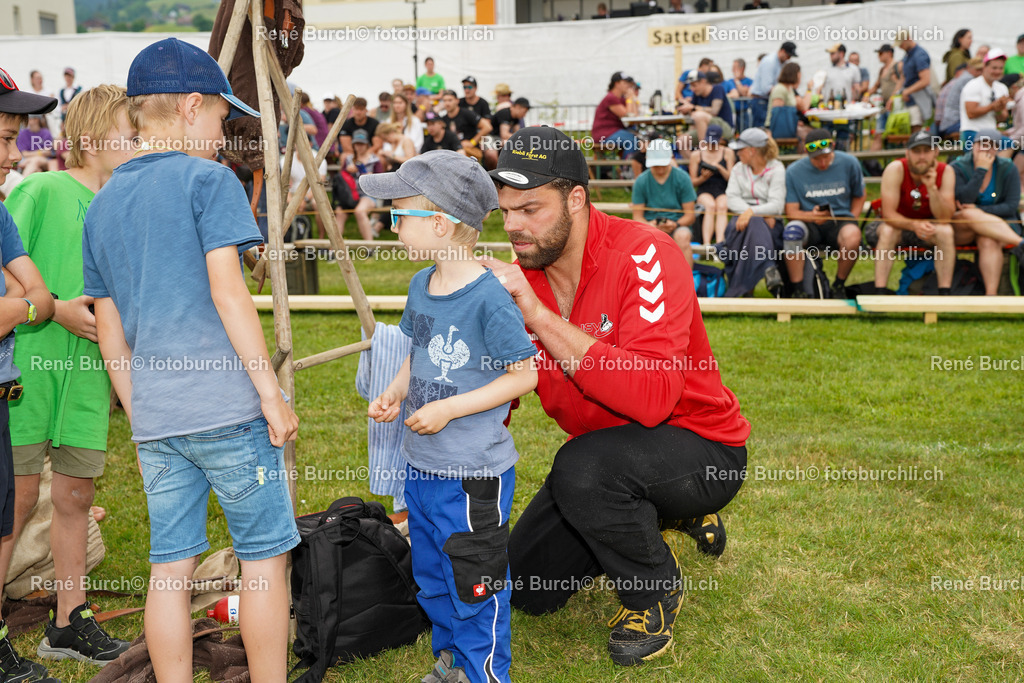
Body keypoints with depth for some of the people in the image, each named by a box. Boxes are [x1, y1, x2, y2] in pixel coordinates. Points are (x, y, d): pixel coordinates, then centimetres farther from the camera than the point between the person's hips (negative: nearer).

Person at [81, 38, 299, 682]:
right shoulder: (207, 179, -5)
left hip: (155, 419, 6)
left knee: (171, 567, 10)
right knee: (265, 556, 5)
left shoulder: (101, 206, 15)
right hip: (228, 409, -6)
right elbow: (227, 292, -13)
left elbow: (110, 334, 16)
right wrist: (271, 391, -9)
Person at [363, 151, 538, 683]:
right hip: (421, 462, 9)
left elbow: (524, 375, -17)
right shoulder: (421, 285, 4)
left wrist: (448, 408, -19)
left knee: (475, 579, 6)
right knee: (431, 574, 22)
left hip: (473, 471, -8)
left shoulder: (490, 298, -21)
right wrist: (394, 394, 0)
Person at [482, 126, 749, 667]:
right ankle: (654, 517, 27)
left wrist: (538, 314, -37)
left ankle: (655, 592, -5)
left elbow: (653, 397, -38)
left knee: (583, 468, -36)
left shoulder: (645, 255, -25)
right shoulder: (519, 277, -5)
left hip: (704, 450, -7)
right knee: (526, 589, 6)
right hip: (609, 451, 7)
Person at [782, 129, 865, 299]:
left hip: (840, 222, 0)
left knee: (853, 237, -36)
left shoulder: (849, 164, 2)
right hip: (810, 226, 0)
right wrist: (811, 216, -24)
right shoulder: (794, 171, -1)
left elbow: (859, 196, 15)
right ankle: (798, 290, -22)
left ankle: (839, 285, -6)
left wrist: (850, 222, -1)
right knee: (791, 230, -36)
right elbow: (791, 212, -3)